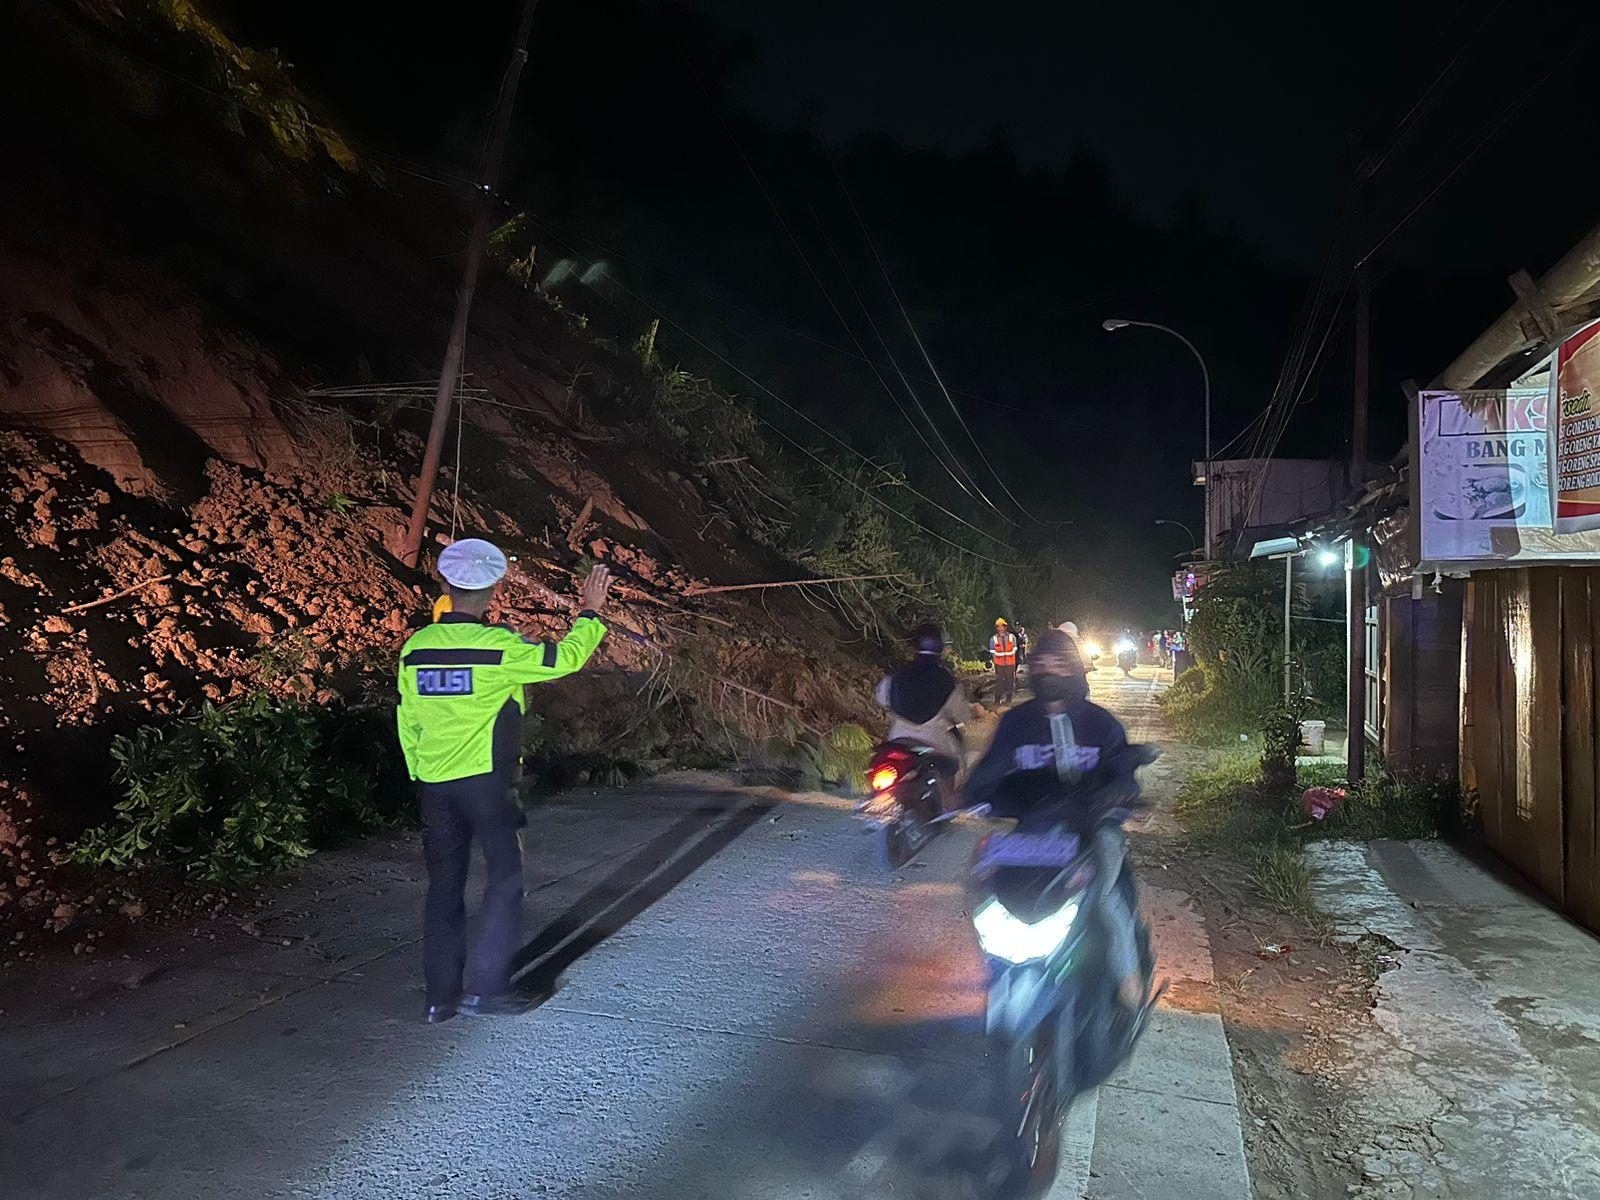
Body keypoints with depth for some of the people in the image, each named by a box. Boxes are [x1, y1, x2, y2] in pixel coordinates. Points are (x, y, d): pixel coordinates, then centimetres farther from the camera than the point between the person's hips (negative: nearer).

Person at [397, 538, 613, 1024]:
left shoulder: (415, 647, 3)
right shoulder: (499, 645, -13)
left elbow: (407, 722, 9)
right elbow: (566, 658, -3)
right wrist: (590, 613, 12)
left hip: (435, 785, 5)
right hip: (487, 782, -5)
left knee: (444, 887, 13)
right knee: (505, 882, 7)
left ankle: (440, 997, 18)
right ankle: (484, 988, 6)